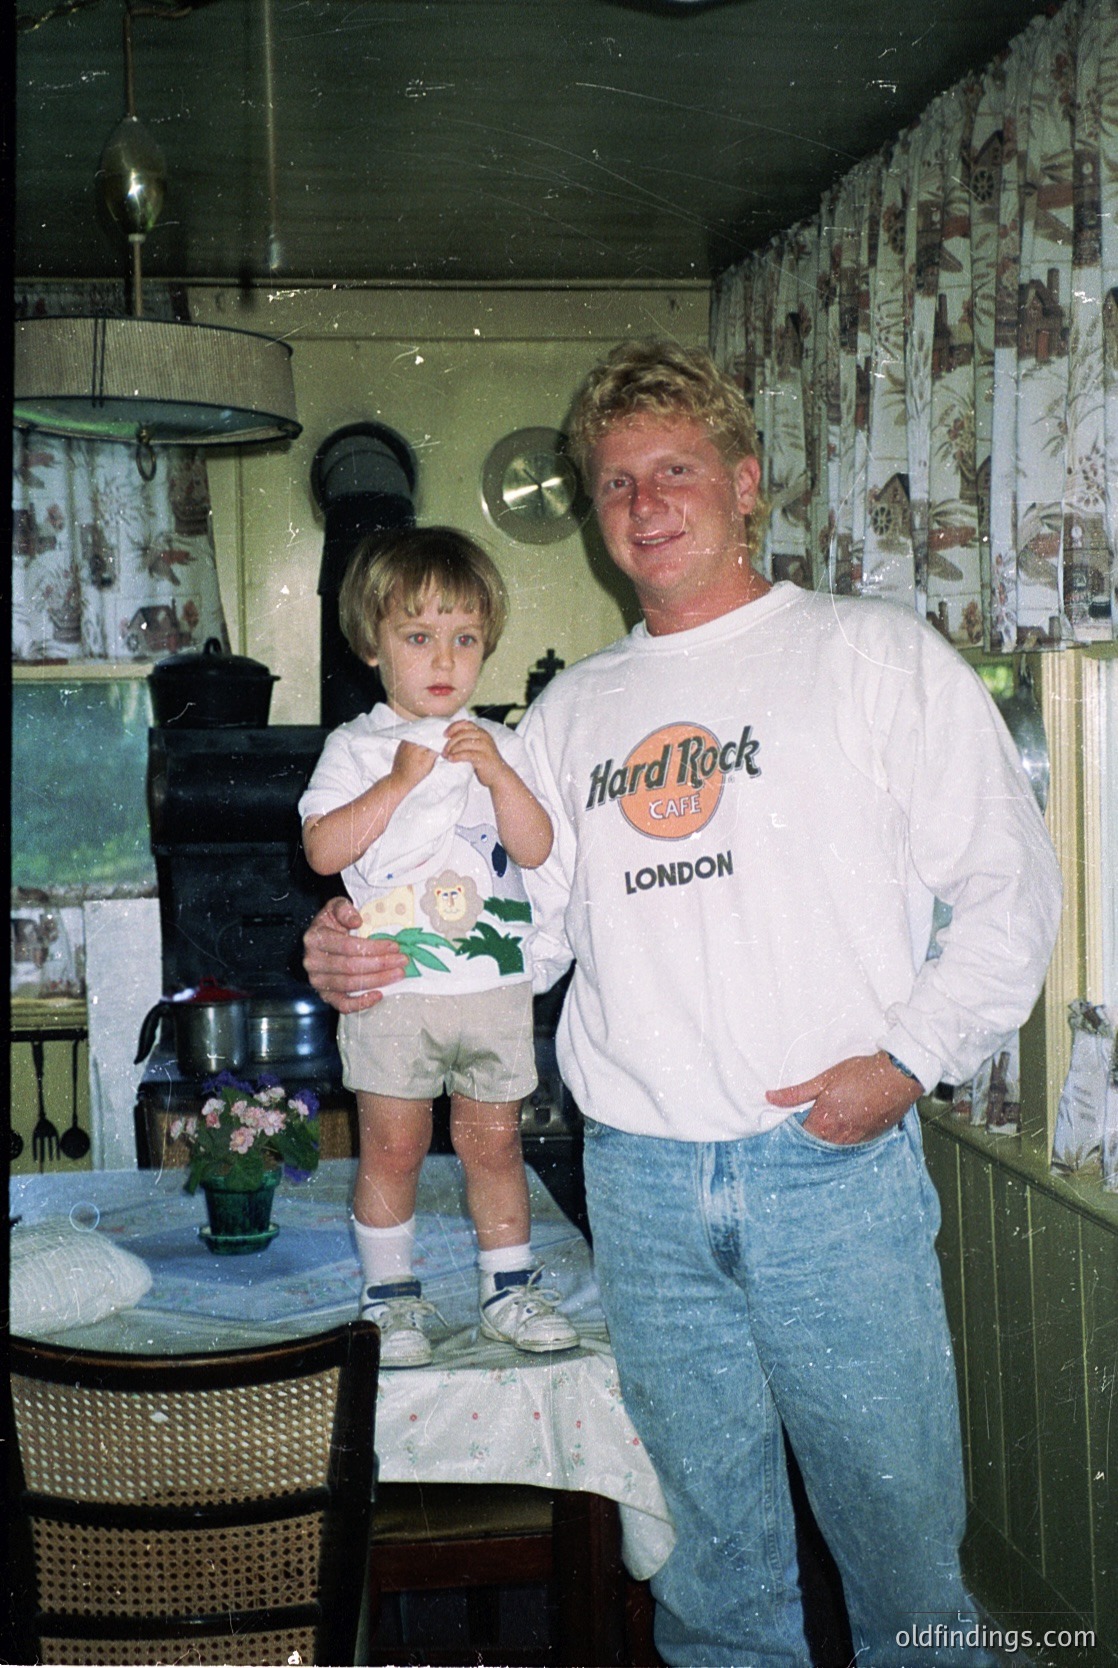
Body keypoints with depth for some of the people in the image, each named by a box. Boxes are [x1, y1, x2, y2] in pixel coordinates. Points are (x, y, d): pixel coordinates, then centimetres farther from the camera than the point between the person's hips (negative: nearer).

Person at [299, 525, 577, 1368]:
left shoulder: (499, 745, 8)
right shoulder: (356, 747, 0)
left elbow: (538, 847, 0)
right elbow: (323, 850, -11)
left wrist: (497, 774, -13)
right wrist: (399, 781, -17)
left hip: (495, 984, 2)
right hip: (392, 984, -2)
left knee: (494, 1141, 11)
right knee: (392, 1145, 5)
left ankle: (511, 1289, 25)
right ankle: (392, 1299, 20)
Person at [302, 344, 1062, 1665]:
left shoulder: (874, 654, 1)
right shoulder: (573, 709, 13)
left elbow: (1010, 886, -1)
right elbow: (522, 922, 13)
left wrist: (909, 1057, -12)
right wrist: (369, 956, -4)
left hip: (832, 1169, -3)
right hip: (640, 1182, 4)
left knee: (898, 1522, 7)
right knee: (707, 1542, 16)